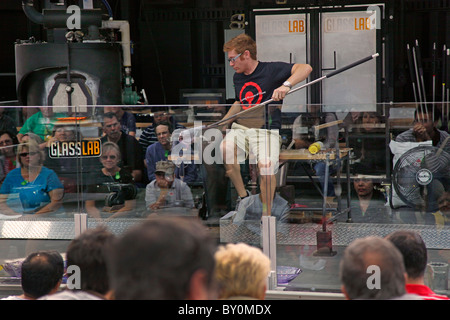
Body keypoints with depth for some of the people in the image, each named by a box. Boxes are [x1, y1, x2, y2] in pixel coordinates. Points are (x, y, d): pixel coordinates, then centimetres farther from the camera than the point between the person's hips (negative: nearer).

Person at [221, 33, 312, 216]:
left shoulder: (271, 69, -5)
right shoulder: (237, 77, 17)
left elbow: (305, 68, -16)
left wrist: (286, 85, -31)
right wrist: (222, 124, 22)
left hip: (266, 131, -5)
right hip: (240, 129, 5)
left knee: (266, 166, -31)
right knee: (224, 148, -29)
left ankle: (267, 214, -13)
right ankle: (243, 196, -12)